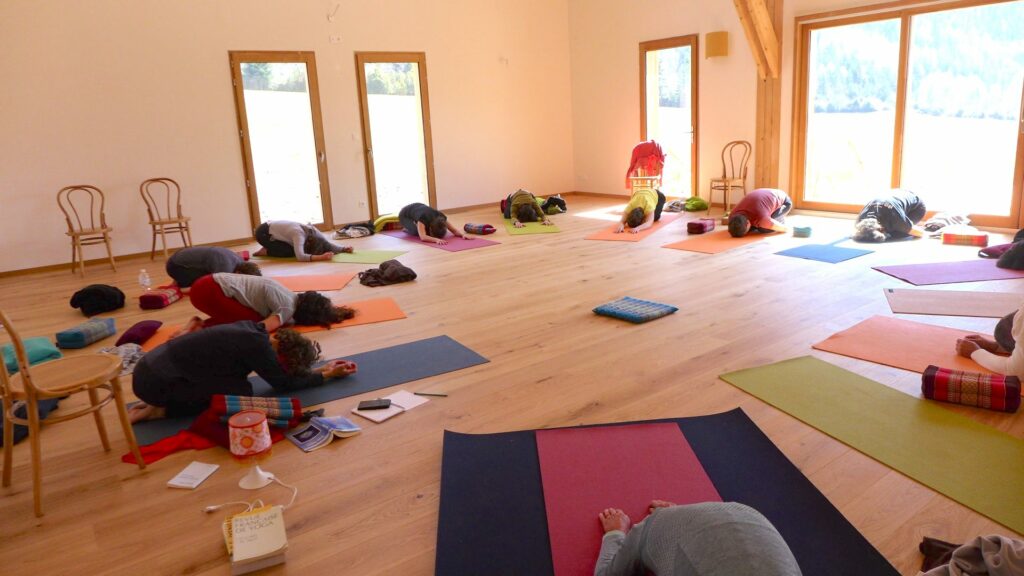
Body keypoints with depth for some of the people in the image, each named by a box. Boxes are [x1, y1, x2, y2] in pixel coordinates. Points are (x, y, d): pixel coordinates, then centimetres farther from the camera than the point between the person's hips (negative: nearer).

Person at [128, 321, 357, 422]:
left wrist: (321, 368, 17)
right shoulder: (257, 345, -19)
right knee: (240, 391, -9)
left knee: (235, 376, 15)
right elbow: (284, 384, -7)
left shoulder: (254, 329, 5)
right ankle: (160, 410, -5)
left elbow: (279, 367, 18)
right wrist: (327, 375, 2)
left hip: (153, 365, 9)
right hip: (155, 381, -9)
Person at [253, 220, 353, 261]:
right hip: (263, 232, -8)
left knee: (294, 248, 1)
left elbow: (329, 245, -10)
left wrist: (344, 248, -26)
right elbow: (300, 256, -46)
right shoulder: (300, 234, -35)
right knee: (290, 252, -18)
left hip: (272, 228, 8)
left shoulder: (313, 231, -13)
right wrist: (321, 257, -53)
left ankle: (268, 247, 17)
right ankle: (265, 251, 1)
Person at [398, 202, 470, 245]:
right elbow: (423, 237, -57)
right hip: (404, 215, -6)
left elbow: (455, 230, -26)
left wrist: (463, 234, -46)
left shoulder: (441, 218, -30)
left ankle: (417, 223, 21)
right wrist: (436, 239, -72)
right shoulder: (423, 218, -45)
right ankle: (406, 228, 5)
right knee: (417, 232, -28)